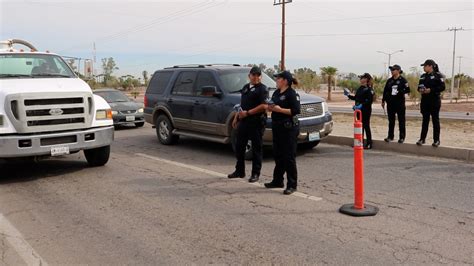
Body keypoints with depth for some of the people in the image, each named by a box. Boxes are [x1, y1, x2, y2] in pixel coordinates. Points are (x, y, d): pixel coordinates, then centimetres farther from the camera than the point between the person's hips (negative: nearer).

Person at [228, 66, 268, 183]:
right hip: (243, 122, 8)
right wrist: (236, 117, 17)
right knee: (239, 146, 11)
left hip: (256, 122, -8)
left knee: (256, 149, 0)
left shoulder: (262, 89, -6)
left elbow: (264, 106, -17)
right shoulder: (245, 87, 18)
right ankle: (239, 171, 24)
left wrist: (247, 113, -18)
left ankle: (255, 174, 9)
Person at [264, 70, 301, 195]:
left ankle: (292, 185, 3)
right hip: (277, 126, 9)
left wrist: (280, 109, -21)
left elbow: (296, 110, -20)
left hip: (289, 128, -9)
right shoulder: (276, 93, 14)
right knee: (277, 155, 15)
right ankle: (278, 181, 27)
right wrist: (270, 108, 1)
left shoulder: (292, 93, -11)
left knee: (289, 156, -4)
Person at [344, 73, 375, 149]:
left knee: (366, 126, -2)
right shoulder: (360, 88, 14)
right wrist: (348, 95, 13)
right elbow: (356, 98, 18)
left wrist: (361, 105, -27)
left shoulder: (369, 89, -12)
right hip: (359, 110, 8)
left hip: (366, 111, -8)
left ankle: (369, 144, 7)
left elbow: (370, 100, -20)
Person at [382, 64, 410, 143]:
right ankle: (390, 136, 16)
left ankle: (402, 137, 7)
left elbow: (408, 90, -7)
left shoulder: (402, 80, -3)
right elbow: (385, 91, 13)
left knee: (401, 120, 1)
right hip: (390, 103, 4)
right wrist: (383, 101, 10)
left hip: (400, 103, -4)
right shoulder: (389, 81, 11)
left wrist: (400, 92, -20)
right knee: (391, 120, 8)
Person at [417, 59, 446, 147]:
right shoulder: (423, 76, 12)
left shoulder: (438, 75, -6)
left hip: (435, 101, -5)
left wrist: (431, 90, -21)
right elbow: (419, 86, 20)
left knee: (435, 120, 0)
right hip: (425, 101, 6)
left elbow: (442, 87, -13)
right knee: (425, 120, 9)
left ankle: (436, 140, 6)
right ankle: (422, 139, 13)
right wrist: (420, 89, -3)